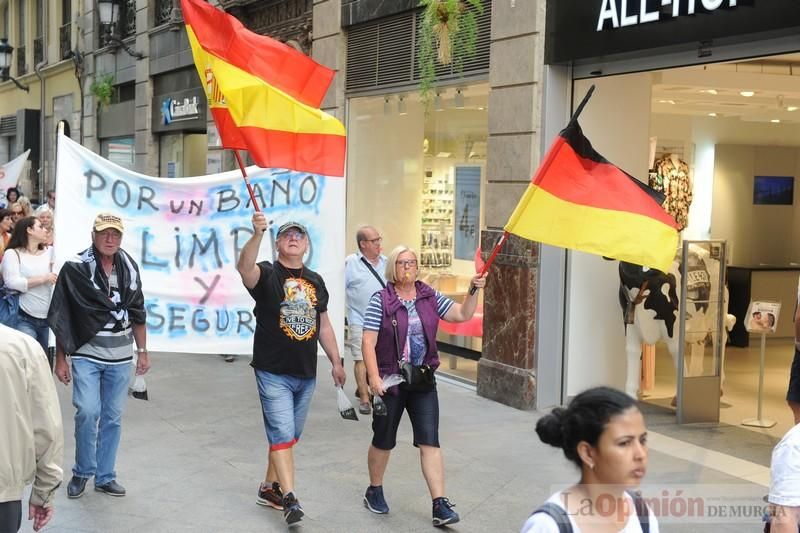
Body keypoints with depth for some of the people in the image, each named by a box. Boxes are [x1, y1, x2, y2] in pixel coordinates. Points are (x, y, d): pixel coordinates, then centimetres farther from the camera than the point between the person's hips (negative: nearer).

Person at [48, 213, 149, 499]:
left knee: (113, 417, 8)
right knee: (88, 412, -14)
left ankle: (105, 476, 21)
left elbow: (137, 314, 13)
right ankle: (82, 472, 8)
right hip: (86, 355, -4)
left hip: (120, 357, 4)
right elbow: (61, 318, -5)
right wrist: (60, 359, -5)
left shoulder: (129, 268, 3)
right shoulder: (76, 268, -9)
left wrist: (143, 351, 13)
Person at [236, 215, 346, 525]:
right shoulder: (267, 274, -6)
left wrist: (336, 362, 16)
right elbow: (244, 267, -31)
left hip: (306, 374, 6)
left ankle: (269, 488, 28)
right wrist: (257, 234, -46)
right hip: (273, 372, -6)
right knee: (282, 434, -10)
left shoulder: (315, 281, 11)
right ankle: (289, 499, -8)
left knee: (289, 436, 14)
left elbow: (324, 325, 18)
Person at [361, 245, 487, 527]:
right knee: (383, 441, 11)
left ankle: (440, 504, -5)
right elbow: (368, 342, -12)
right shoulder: (380, 300, -8)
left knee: (430, 442, -4)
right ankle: (374, 491, 34)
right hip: (389, 381, -3)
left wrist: (474, 291, -12)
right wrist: (374, 377, -20)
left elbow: (462, 315, 4)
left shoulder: (430, 297, 4)